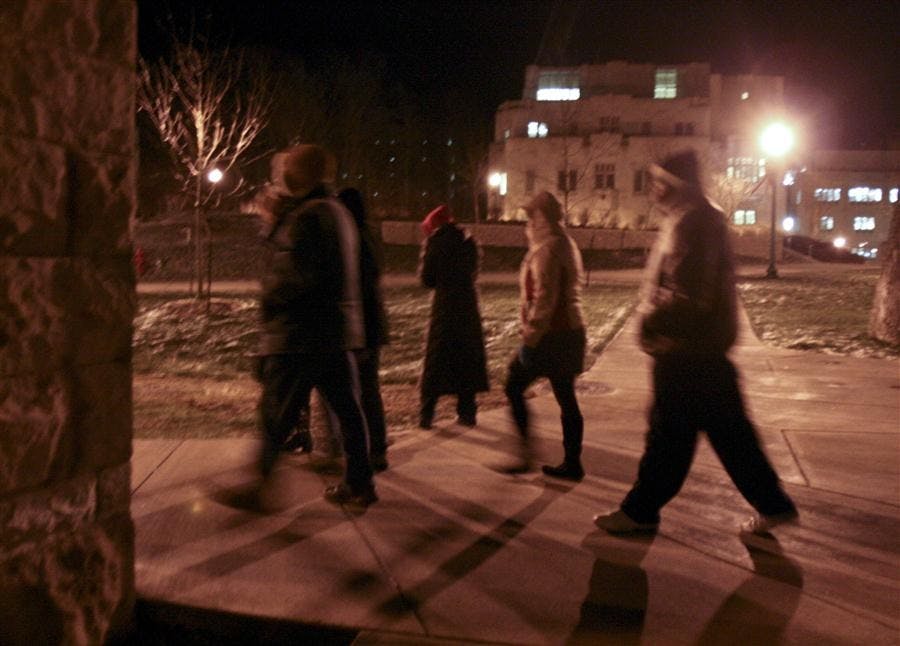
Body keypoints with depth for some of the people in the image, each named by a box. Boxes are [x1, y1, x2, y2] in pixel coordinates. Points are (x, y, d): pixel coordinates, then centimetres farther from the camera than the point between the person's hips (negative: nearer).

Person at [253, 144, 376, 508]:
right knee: (346, 408, 12)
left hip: (299, 336, -9)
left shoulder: (306, 216, -15)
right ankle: (359, 484, 19)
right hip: (337, 332, 9)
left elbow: (294, 276, -23)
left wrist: (269, 297, -5)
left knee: (276, 415, -1)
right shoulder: (336, 212, 16)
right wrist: (275, 223, 13)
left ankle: (255, 487, 8)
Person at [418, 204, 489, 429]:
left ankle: (426, 414, 1)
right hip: (469, 306, 4)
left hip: (444, 308, -4)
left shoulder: (436, 243, -5)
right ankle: (466, 412, 12)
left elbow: (427, 278, -2)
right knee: (467, 360, 11)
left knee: (436, 362, 2)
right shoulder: (468, 242, 9)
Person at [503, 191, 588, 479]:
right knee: (566, 398, 11)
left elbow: (544, 297, -22)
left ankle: (526, 453, 5)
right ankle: (572, 463, 16)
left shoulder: (546, 249, -16)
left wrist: (531, 333, -16)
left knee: (514, 387, 4)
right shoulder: (567, 244, 14)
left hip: (550, 336, -9)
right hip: (570, 333, 9)